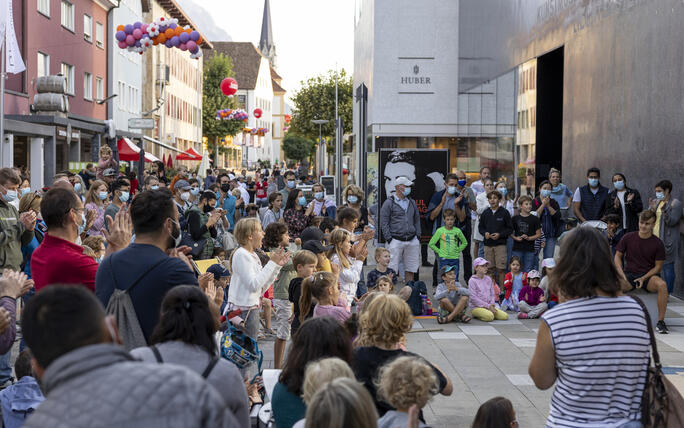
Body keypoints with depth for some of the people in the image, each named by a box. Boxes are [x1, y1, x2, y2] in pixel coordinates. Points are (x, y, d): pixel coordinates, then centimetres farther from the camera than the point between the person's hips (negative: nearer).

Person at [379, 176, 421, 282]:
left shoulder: (412, 202, 16)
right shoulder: (389, 203, -2)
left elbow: (417, 220, 22)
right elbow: (384, 223, -4)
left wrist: (418, 236, 12)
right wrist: (389, 239, -9)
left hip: (412, 241, 5)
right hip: (396, 241, -5)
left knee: (411, 269, 7)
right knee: (392, 270, -6)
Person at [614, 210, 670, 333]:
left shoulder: (657, 243, -1)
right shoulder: (628, 238, 1)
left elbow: (658, 266, 2)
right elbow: (618, 256, 8)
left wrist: (644, 278, -13)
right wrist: (620, 272, -10)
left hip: (648, 276, -1)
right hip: (629, 274, 1)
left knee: (662, 285, -34)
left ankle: (660, 321, -22)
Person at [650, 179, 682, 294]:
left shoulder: (675, 203, -5)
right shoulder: (656, 202, 15)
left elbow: (672, 222, -13)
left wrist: (664, 211, -28)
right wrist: (651, 209, -6)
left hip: (667, 241, -7)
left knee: (667, 267, -6)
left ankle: (668, 293, -1)